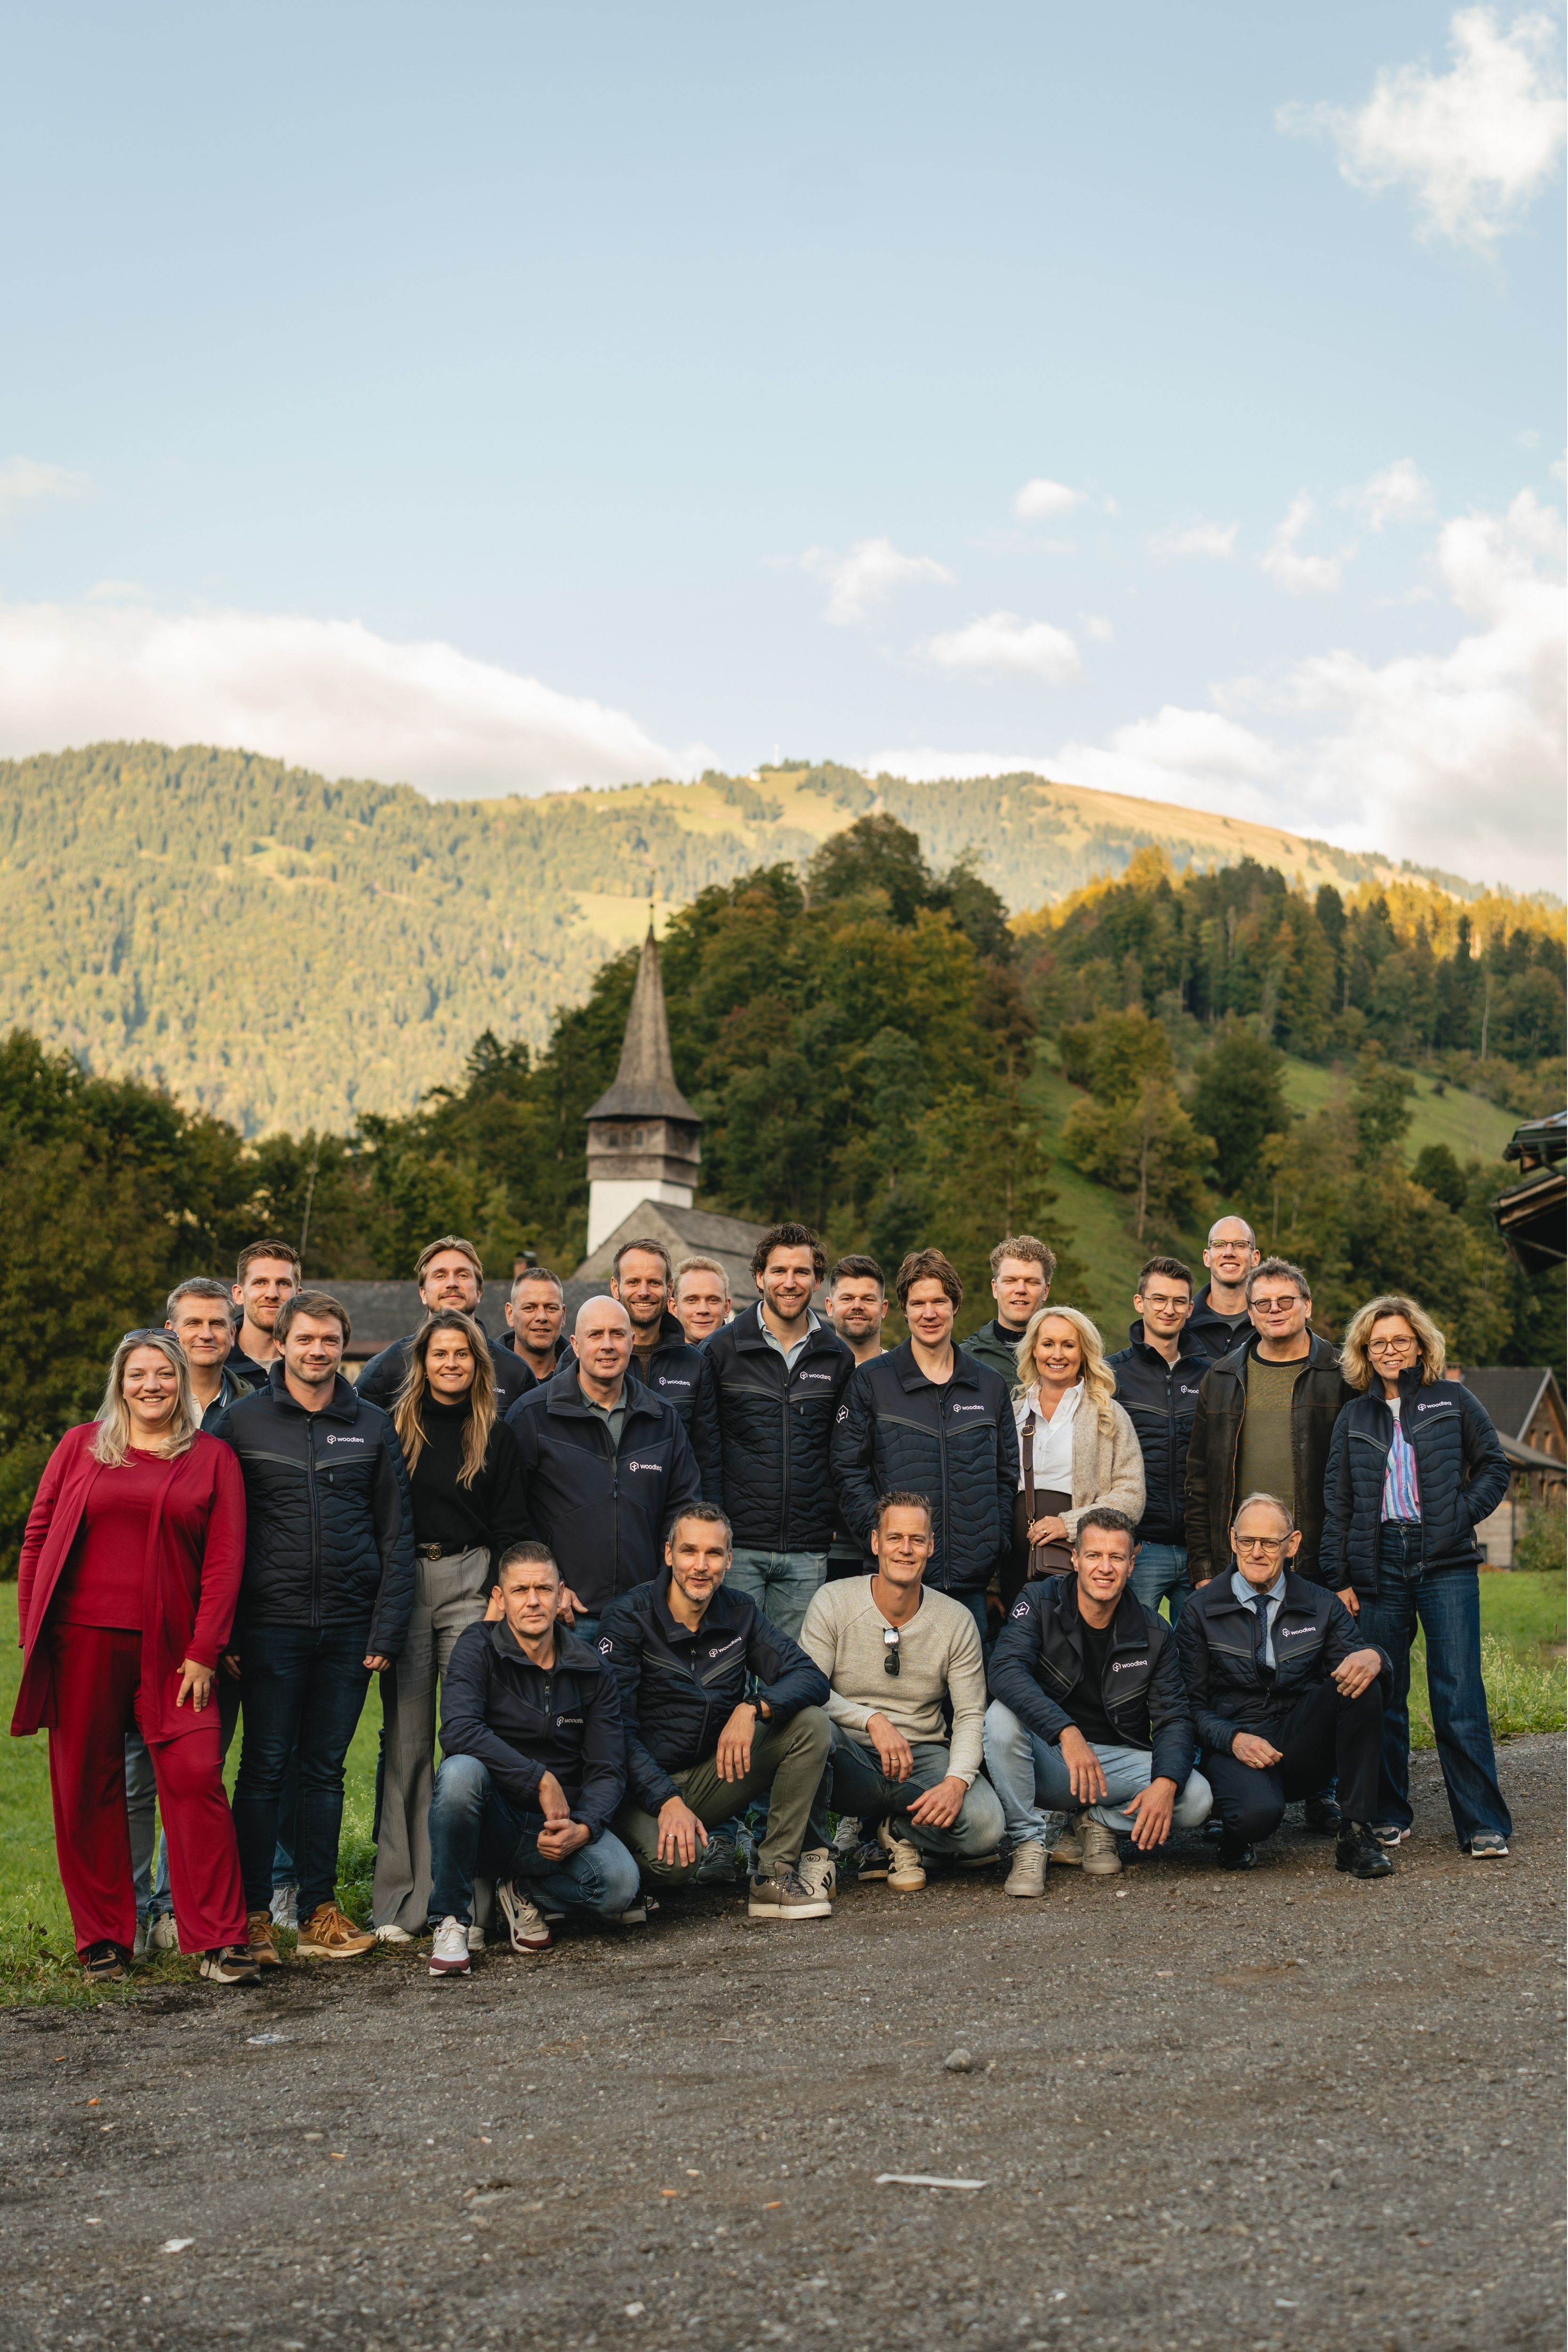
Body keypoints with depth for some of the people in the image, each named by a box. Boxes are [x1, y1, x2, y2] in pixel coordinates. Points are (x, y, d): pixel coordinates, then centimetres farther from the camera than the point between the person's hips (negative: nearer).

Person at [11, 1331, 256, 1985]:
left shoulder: (212, 1458, 6)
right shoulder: (80, 1448, 9)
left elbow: (224, 1560, 1)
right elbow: (37, 1542, 10)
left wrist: (204, 1651, -5)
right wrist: (33, 1636, 3)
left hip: (171, 1650, -1)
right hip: (82, 1640, 2)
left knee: (194, 1778, -9)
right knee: (86, 1786, 6)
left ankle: (220, 1940, -2)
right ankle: (103, 1938, 18)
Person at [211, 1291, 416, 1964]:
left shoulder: (374, 1428, 8)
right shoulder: (241, 1423, 3)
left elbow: (397, 1535, 7)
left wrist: (387, 1630, -1)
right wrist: (222, 1629, -6)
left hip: (348, 1628, 2)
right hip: (271, 1625, -2)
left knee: (326, 1768, 8)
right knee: (264, 1767, 1)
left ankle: (319, 1910, 15)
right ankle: (254, 1915, 7)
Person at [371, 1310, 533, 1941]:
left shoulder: (496, 1437, 10)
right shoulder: (393, 1428, 7)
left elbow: (511, 1528, 8)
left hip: (472, 1586, 0)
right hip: (403, 1584, 0)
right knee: (407, 1740, 0)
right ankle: (399, 1901, 5)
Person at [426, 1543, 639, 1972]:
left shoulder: (591, 1671, 2)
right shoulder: (478, 1648, -6)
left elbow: (608, 1771, -1)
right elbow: (458, 1731, -23)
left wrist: (582, 1828, -21)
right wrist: (541, 1780, -26)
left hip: (559, 1824, 2)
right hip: (491, 1822, -2)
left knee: (620, 1884, -27)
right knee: (461, 1770, -35)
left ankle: (525, 1893, 7)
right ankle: (451, 1919, -15)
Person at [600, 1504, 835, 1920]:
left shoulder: (740, 1613, 3)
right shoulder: (629, 1618, -11)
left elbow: (811, 1678, -6)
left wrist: (753, 1708, -26)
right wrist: (667, 1800, -28)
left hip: (714, 1776, 5)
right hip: (645, 1787, -5)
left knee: (811, 1723, -15)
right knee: (674, 1860, -36)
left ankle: (776, 1874, -14)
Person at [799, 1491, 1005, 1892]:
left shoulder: (957, 1620, -2)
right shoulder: (833, 1602, -7)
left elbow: (971, 1717, -4)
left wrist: (957, 1781, -24)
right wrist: (873, 1720, -30)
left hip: (922, 1757, 2)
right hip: (850, 1757, -2)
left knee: (984, 1825, -28)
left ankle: (900, 1832, 3)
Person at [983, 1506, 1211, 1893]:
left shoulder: (1153, 1632, -1)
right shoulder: (1039, 1602, -10)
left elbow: (1174, 1718, -4)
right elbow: (1006, 1671, -27)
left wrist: (1165, 1783, -26)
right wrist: (1067, 1732, -41)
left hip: (1119, 1757, 2)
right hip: (1046, 1758, -2)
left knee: (1195, 1800, -23)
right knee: (1001, 1716, -33)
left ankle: (1100, 1824, 5)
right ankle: (1031, 1839, -14)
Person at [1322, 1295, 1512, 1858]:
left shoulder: (1453, 1401, 8)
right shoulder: (1354, 1418, 13)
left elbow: (1494, 1466, 9)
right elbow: (1336, 1501, 12)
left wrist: (1460, 1515, -6)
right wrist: (1337, 1577, 5)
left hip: (1446, 1564, -2)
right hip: (1379, 1566, 3)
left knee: (1459, 1694, -7)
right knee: (1382, 1695, 5)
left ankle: (1483, 1824, -2)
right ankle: (1388, 1816, 16)